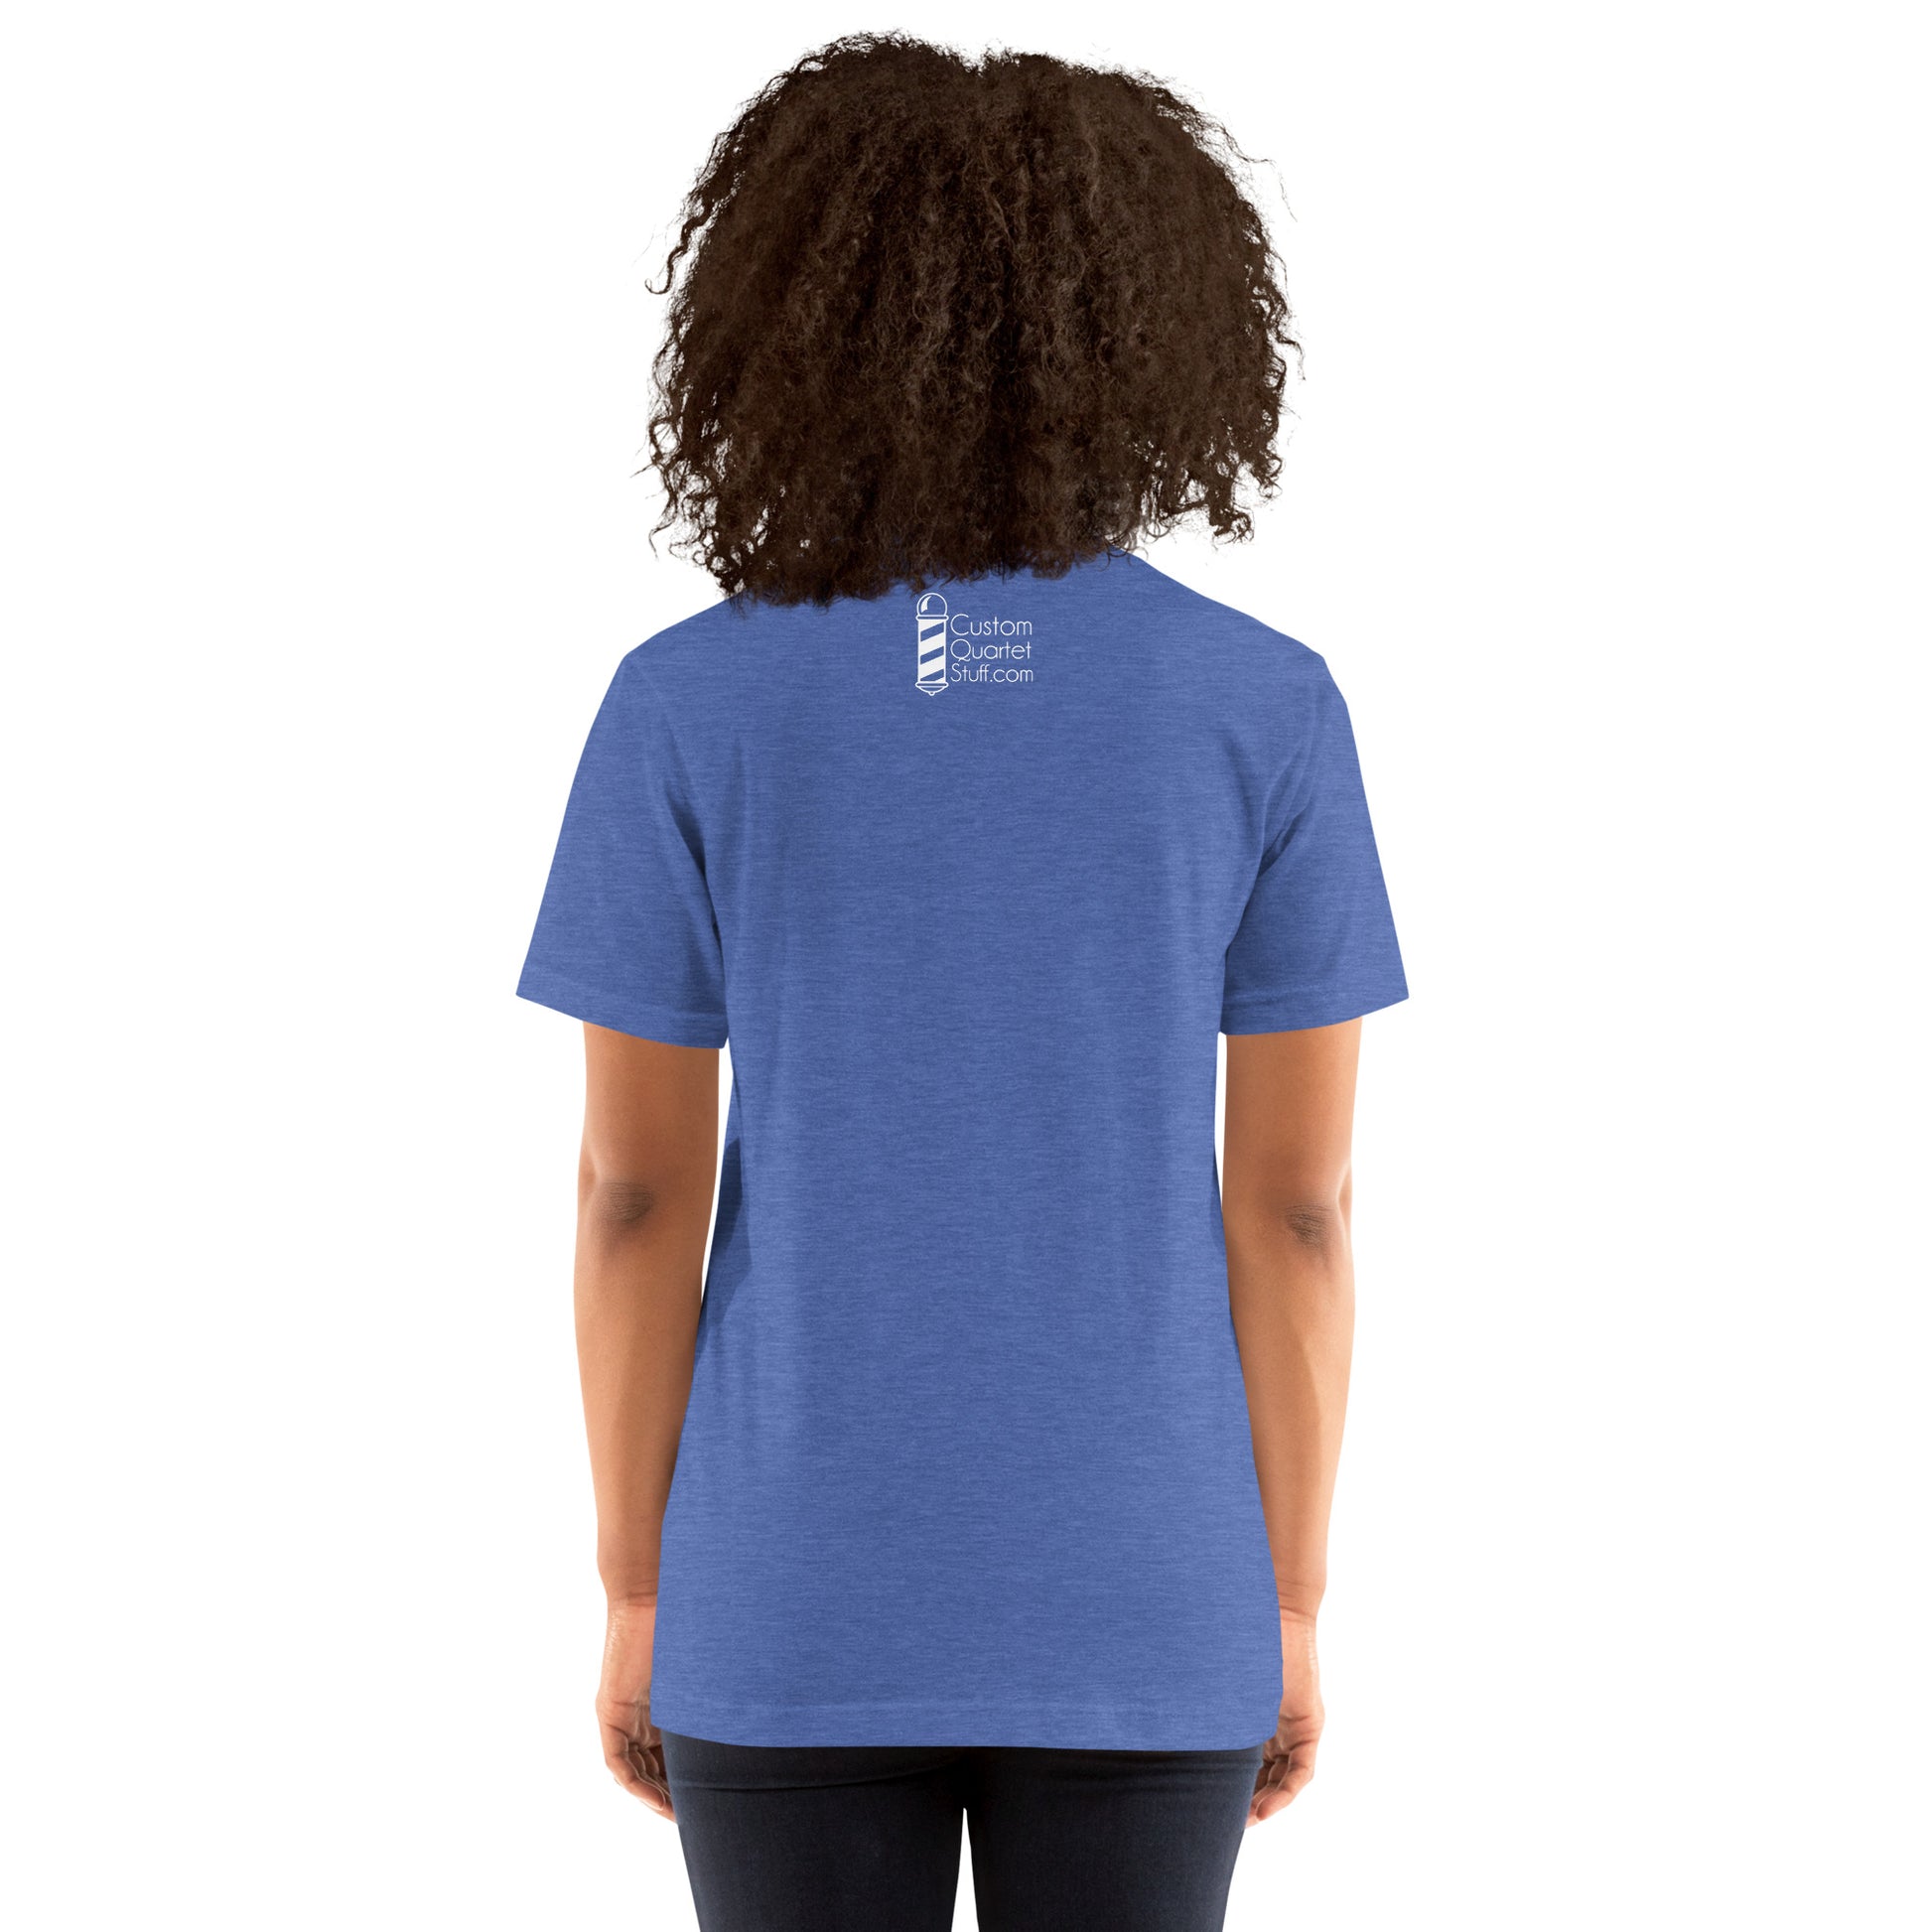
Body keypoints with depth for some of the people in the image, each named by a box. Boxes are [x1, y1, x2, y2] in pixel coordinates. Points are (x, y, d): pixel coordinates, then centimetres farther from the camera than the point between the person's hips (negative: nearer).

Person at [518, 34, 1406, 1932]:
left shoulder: (685, 709, -9)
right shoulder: (1267, 708, -8)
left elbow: (633, 1190, -6)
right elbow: (1296, 1196, -5)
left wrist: (636, 1597, 5)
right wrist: (1289, 1606, 5)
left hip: (801, 1599, 0)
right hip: (1132, 1603, 1)